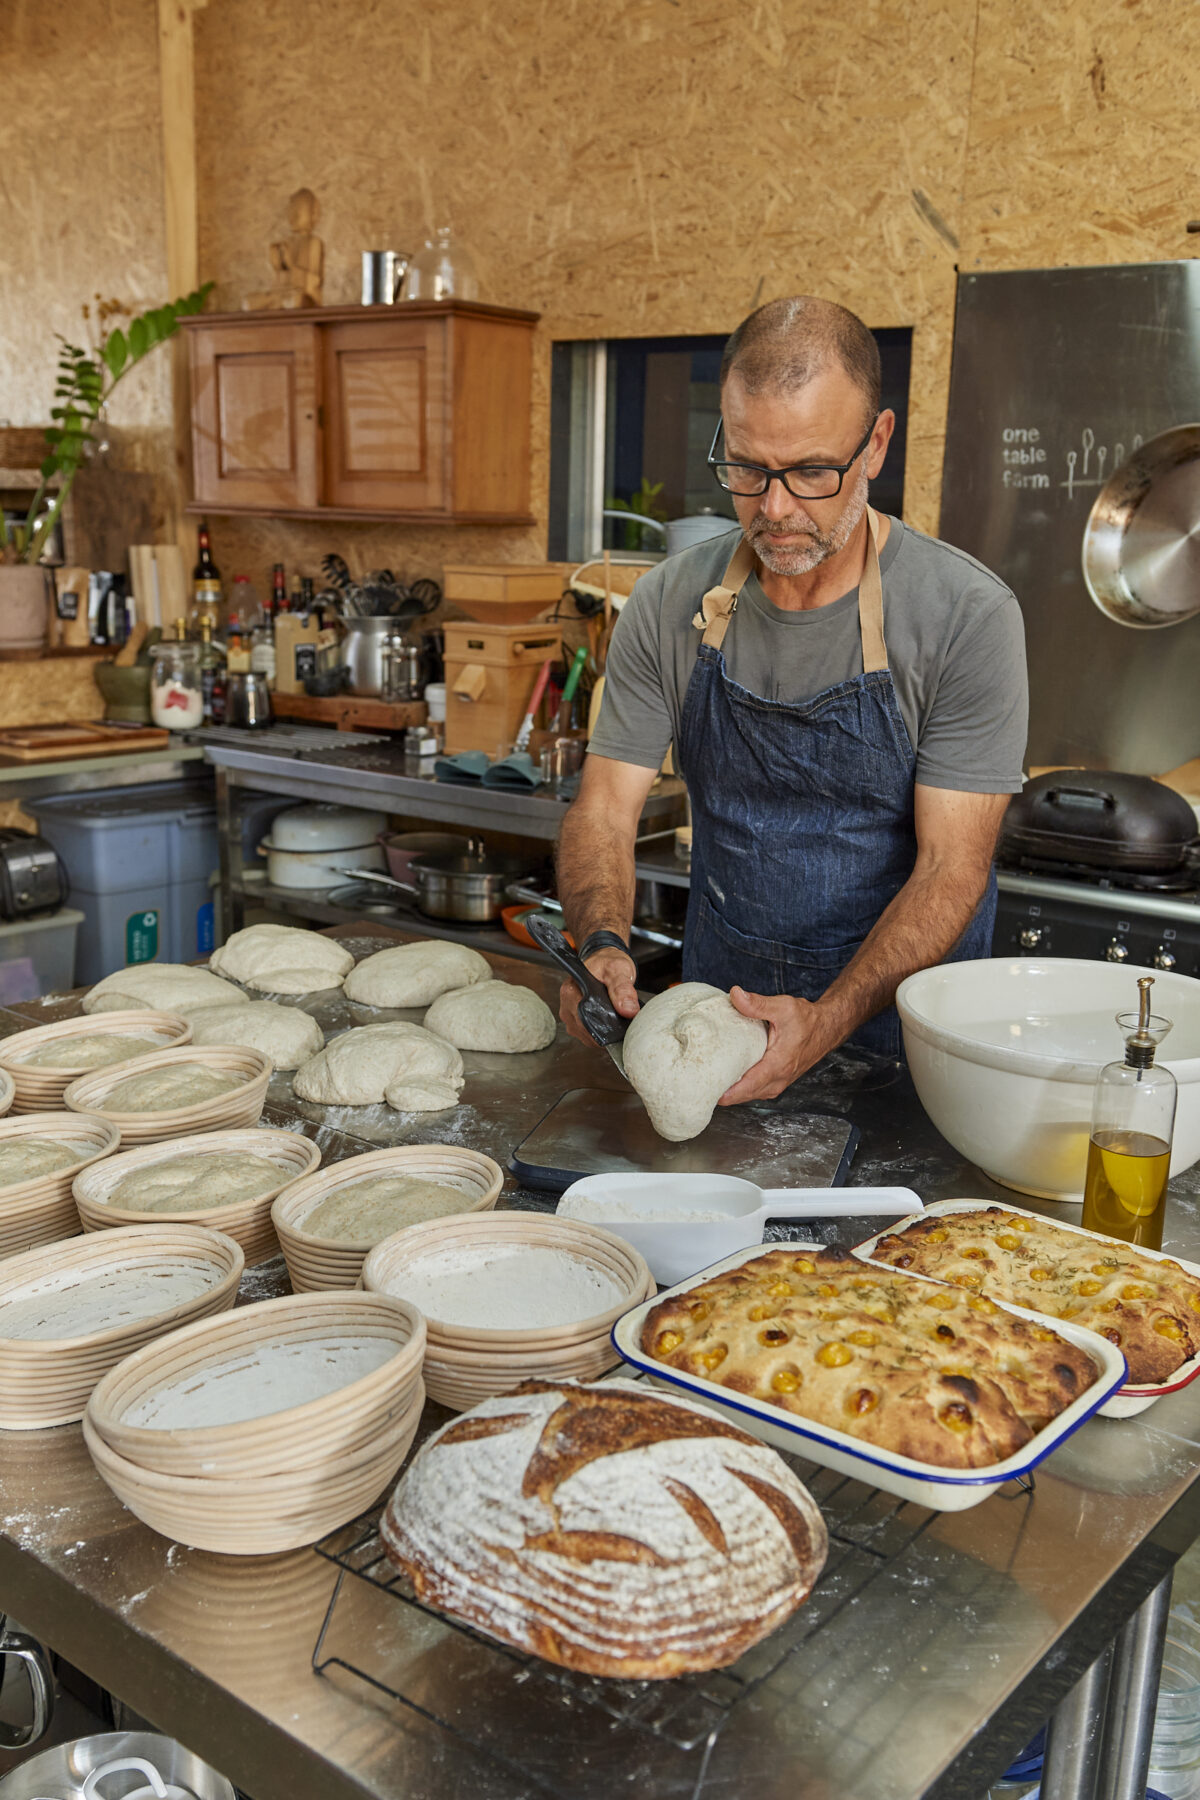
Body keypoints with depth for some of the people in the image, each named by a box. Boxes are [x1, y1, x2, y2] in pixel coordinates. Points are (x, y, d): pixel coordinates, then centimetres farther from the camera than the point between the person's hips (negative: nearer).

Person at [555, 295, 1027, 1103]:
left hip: (900, 1017, -2)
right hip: (721, 1001, 3)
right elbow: (606, 808, -3)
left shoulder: (968, 615, -15)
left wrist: (826, 1023, -29)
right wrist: (603, 942, -23)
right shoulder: (670, 604, -5)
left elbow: (951, 870, -16)